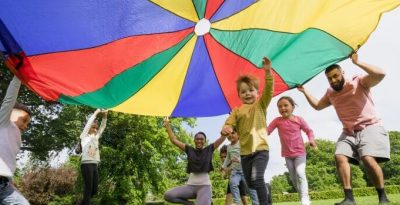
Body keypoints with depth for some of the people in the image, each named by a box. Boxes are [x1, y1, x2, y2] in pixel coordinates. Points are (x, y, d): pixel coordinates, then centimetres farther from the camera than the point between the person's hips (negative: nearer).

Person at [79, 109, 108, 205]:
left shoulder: (96, 138, 19)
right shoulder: (84, 137, 5)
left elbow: (103, 126, 14)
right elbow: (89, 123, -4)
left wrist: (104, 115, 1)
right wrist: (96, 112, -4)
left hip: (95, 165, 6)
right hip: (86, 164, -6)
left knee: (94, 189, 4)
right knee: (89, 188, -10)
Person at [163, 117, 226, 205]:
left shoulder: (209, 149, 4)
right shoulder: (189, 150, 7)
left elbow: (222, 138, 0)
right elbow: (174, 140, 6)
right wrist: (167, 126, 2)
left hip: (205, 185, -2)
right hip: (190, 185, 2)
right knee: (168, 195, -18)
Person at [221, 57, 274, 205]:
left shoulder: (260, 105, 2)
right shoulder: (237, 111, 7)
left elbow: (269, 90, -12)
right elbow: (229, 124, 0)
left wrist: (268, 72, -27)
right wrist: (225, 129, -25)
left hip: (260, 149, -4)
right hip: (245, 152, 4)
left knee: (257, 178, -22)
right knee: (250, 183, 15)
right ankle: (265, 188, 43)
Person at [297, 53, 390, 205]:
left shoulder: (359, 82, -5)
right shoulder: (330, 93, 13)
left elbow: (380, 74, -22)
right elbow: (317, 106, 27)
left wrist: (357, 63, -21)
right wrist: (304, 91, 19)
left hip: (370, 127, -6)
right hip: (349, 132, 6)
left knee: (368, 159, -26)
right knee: (340, 157, -16)